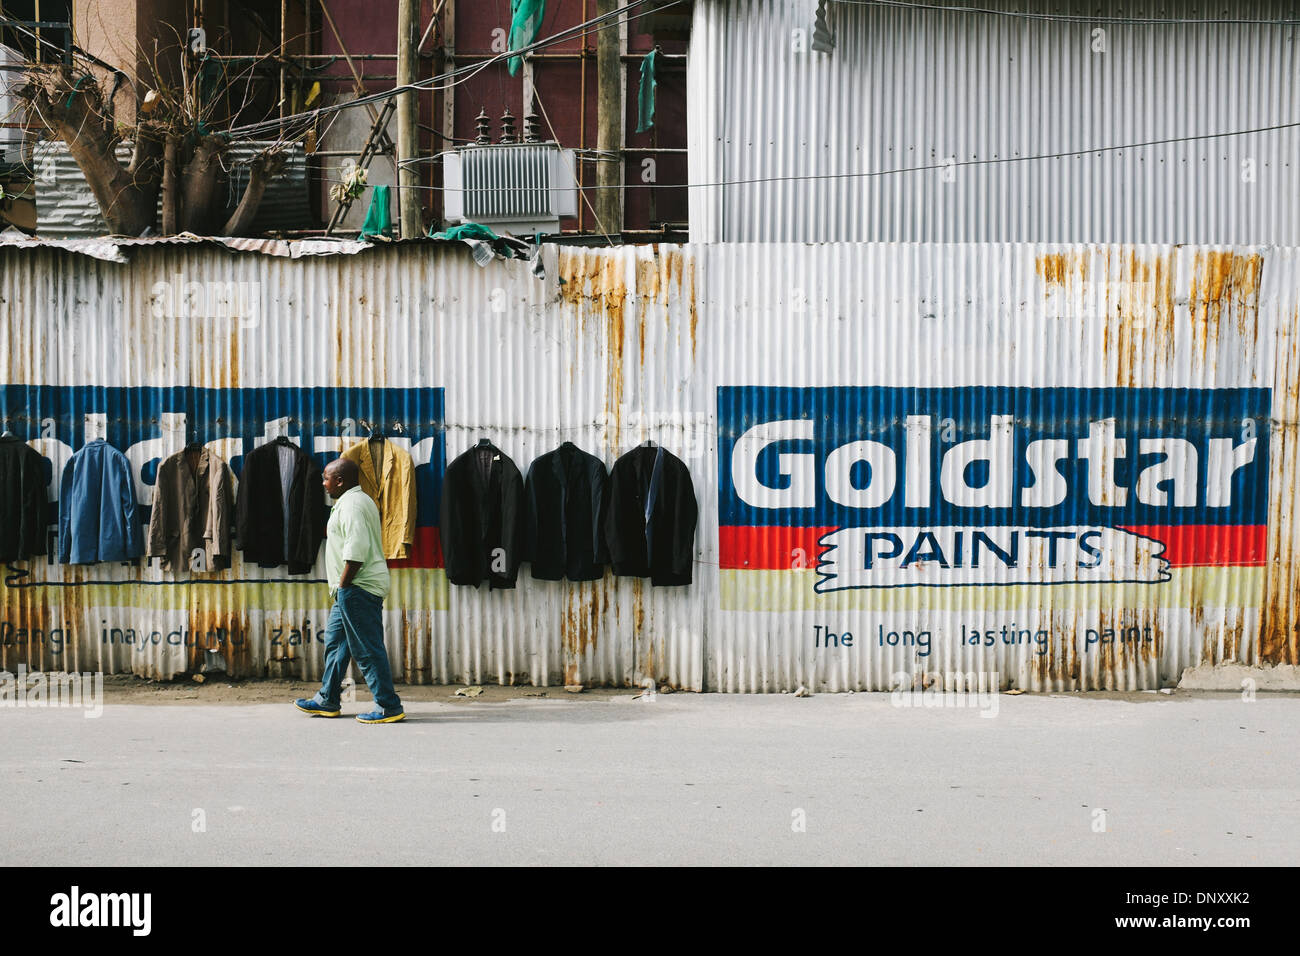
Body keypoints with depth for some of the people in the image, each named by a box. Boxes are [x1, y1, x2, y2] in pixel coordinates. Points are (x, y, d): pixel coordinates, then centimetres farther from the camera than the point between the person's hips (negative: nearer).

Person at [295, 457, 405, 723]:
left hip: (358, 588, -12)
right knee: (335, 641, 18)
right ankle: (327, 701, 26)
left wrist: (343, 584, -19)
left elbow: (357, 549, -24)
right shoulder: (360, 500, 19)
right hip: (356, 589, 12)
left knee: (367, 648, -8)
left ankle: (390, 707, -5)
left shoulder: (351, 504, -15)